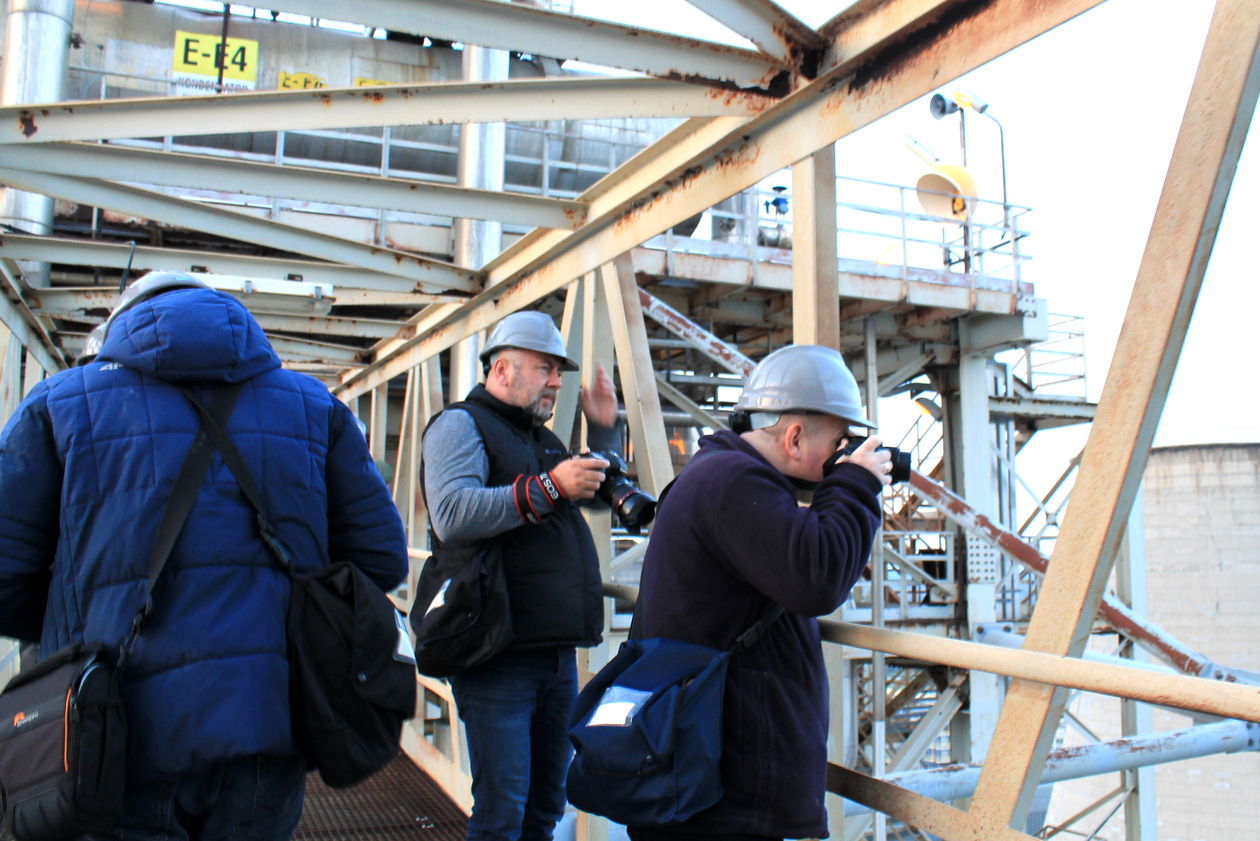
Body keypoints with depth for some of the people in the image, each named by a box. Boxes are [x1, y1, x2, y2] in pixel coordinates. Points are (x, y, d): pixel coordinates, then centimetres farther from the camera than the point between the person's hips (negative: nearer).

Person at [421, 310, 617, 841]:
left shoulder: (542, 438, 21)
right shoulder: (461, 424, -6)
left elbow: (601, 496, 34)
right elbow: (452, 515, -24)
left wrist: (603, 430, 20)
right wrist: (547, 488, -29)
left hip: (558, 652, 8)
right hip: (499, 656, -8)